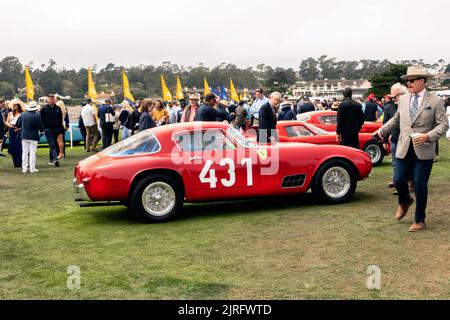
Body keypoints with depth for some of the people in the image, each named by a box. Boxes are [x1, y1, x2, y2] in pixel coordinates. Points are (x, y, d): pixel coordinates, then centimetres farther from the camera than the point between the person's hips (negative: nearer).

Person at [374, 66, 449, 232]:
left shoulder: (435, 101, -4)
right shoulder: (403, 99, 9)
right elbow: (396, 119, 22)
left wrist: (428, 136, -21)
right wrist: (382, 130, 8)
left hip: (424, 150, -4)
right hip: (404, 149, 4)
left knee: (420, 185, 2)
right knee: (399, 180, 3)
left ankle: (419, 220, 18)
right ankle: (405, 202, 38)